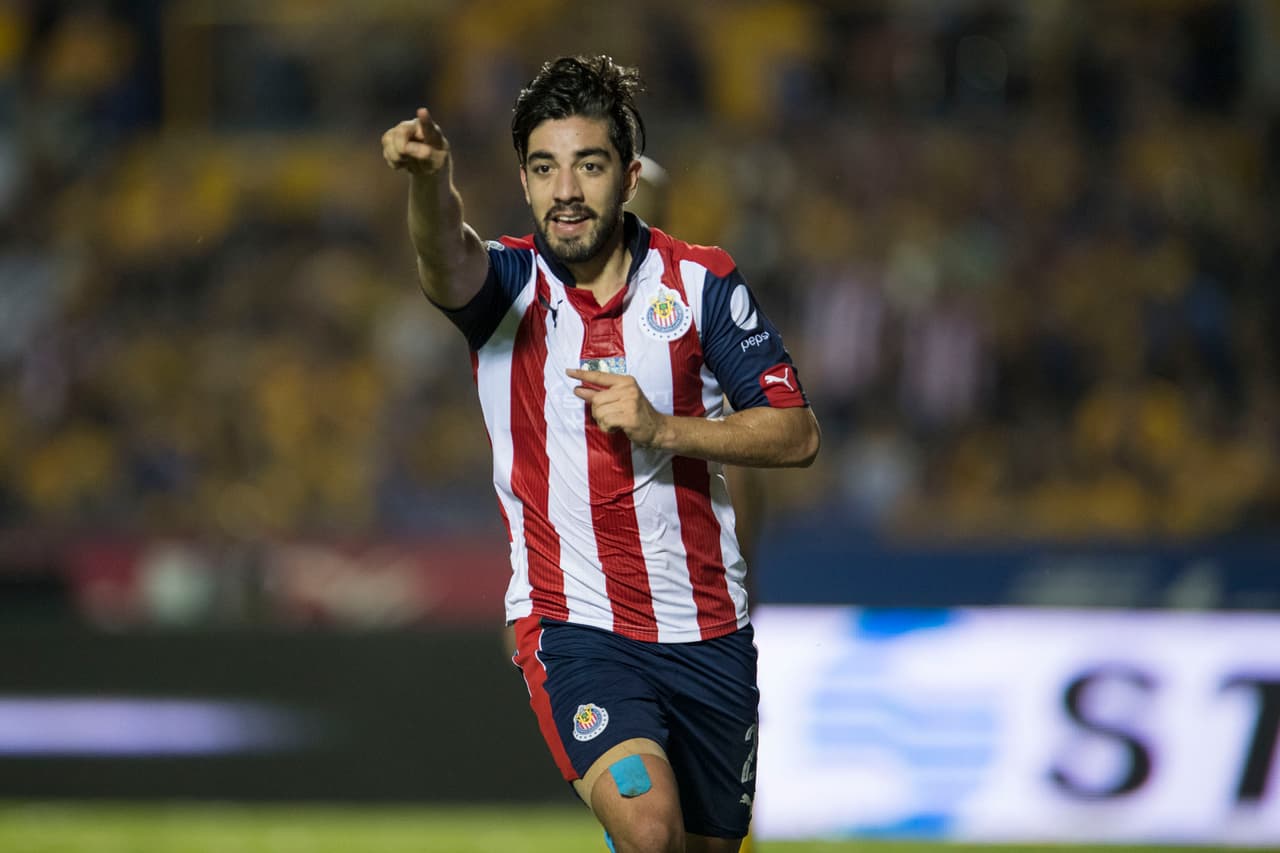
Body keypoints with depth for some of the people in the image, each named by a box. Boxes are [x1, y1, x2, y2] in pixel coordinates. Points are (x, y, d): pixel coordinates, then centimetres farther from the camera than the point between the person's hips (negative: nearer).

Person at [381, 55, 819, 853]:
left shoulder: (701, 280, -1)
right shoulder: (507, 284, -4)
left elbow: (797, 434, -2)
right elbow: (447, 257, -30)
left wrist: (661, 429, -17)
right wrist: (430, 181, -53)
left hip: (708, 632, 3)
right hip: (573, 627, -3)